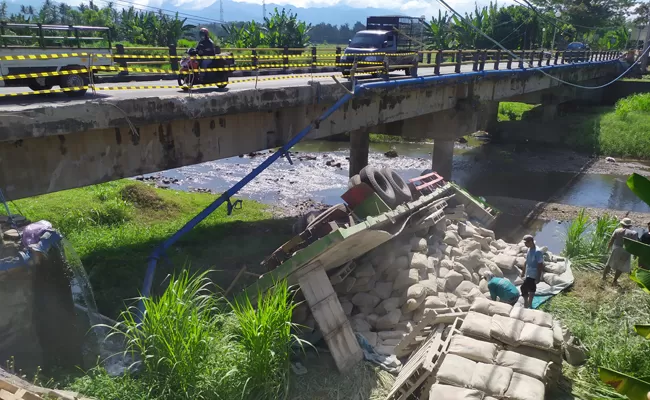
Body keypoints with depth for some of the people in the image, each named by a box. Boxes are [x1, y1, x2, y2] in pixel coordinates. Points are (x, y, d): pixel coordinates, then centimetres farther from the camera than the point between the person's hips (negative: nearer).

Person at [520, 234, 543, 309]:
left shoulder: (538, 252, -23)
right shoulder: (529, 250, 5)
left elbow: (540, 265, -21)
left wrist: (538, 277, -20)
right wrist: (523, 272, 20)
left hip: (533, 275, -9)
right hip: (529, 274, 9)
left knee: (524, 287, -9)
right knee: (531, 289, 18)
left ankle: (526, 304, 5)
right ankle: (529, 304, 29)